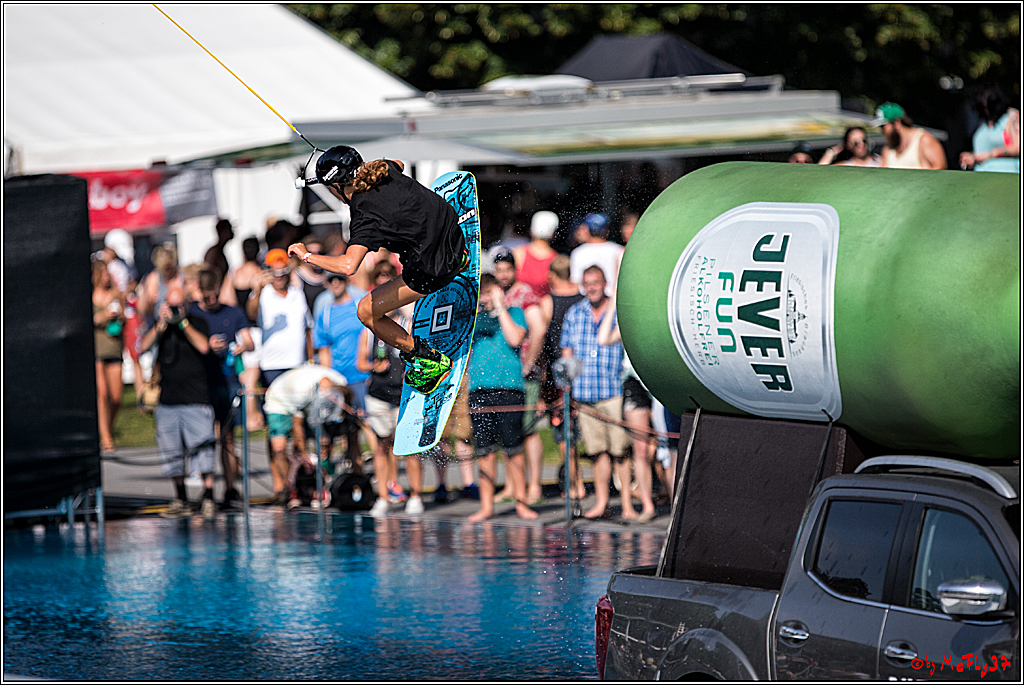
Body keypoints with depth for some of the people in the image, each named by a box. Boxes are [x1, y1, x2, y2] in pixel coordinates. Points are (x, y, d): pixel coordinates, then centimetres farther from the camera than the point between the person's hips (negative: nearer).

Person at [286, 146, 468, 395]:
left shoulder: (366, 219, -26)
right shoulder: (385, 169, -5)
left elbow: (348, 265, -38)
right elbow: (399, 165, 21)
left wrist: (306, 256, -24)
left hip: (433, 271, -8)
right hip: (455, 234, 8)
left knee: (367, 312, 3)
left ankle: (429, 362, 10)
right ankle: (460, 257, 55)